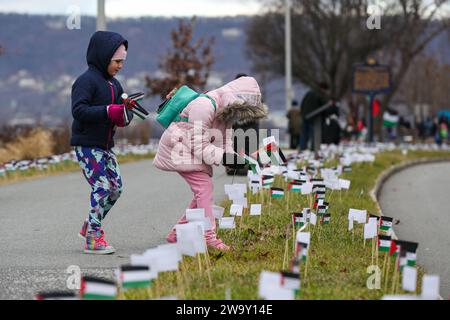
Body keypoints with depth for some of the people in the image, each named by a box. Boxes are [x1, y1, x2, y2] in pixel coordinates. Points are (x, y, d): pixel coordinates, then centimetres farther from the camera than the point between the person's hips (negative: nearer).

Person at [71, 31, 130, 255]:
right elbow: (78, 110, -23)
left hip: (105, 145, 9)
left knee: (116, 188, 7)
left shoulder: (113, 83, 15)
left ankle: (89, 227, 23)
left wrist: (123, 115, -5)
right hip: (87, 145, -9)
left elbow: (118, 108, 19)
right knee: (102, 187, -13)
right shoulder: (87, 80, -13)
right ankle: (92, 240, -6)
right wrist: (108, 111, -29)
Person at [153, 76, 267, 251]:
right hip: (178, 149, -10)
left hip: (195, 151, 10)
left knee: (203, 190, 7)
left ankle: (177, 234, 16)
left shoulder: (226, 111, 2)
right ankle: (209, 237, -20)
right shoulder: (204, 107, -28)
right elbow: (199, 147, -27)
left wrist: (233, 156, -16)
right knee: (204, 186, -18)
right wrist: (224, 157, -34)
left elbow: (225, 142, 4)